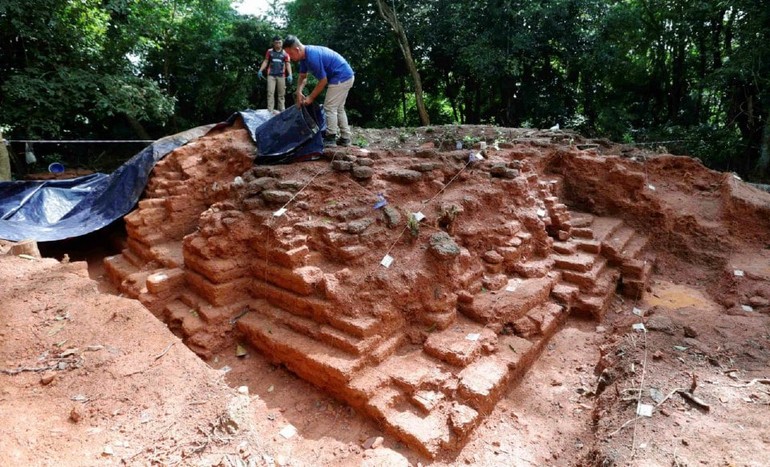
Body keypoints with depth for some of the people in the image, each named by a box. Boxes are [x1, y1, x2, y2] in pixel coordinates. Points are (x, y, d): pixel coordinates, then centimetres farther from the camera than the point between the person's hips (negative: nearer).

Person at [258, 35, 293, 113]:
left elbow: (288, 64, 4)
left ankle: (282, 111, 7)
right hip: (271, 75, 0)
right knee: (270, 93, -7)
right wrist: (260, 70, 3)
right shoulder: (269, 51, 9)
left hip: (281, 76, 0)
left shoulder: (285, 53, 6)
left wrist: (290, 75, -9)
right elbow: (265, 61, 14)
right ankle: (270, 111, -8)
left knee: (281, 94, 3)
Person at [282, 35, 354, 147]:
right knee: (338, 108, 14)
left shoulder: (313, 57, -26)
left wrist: (311, 97, -12)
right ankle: (345, 138, 17)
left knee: (329, 108, -8)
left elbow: (323, 81, -20)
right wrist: (299, 93, -2)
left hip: (341, 78, -10)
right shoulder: (304, 55, 4)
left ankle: (330, 139, -3)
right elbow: (303, 77, 13)